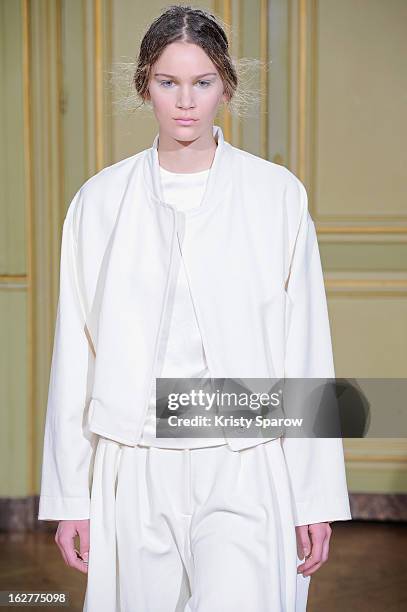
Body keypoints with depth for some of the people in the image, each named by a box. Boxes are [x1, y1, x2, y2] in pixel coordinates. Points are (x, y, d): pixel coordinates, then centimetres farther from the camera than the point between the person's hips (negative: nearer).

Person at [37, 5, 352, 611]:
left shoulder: (278, 194, 0)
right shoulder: (100, 200, 4)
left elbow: (306, 351, 0)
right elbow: (75, 356, 6)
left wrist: (316, 499, -1)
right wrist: (70, 496, 6)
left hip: (244, 472, -2)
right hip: (135, 472, 2)